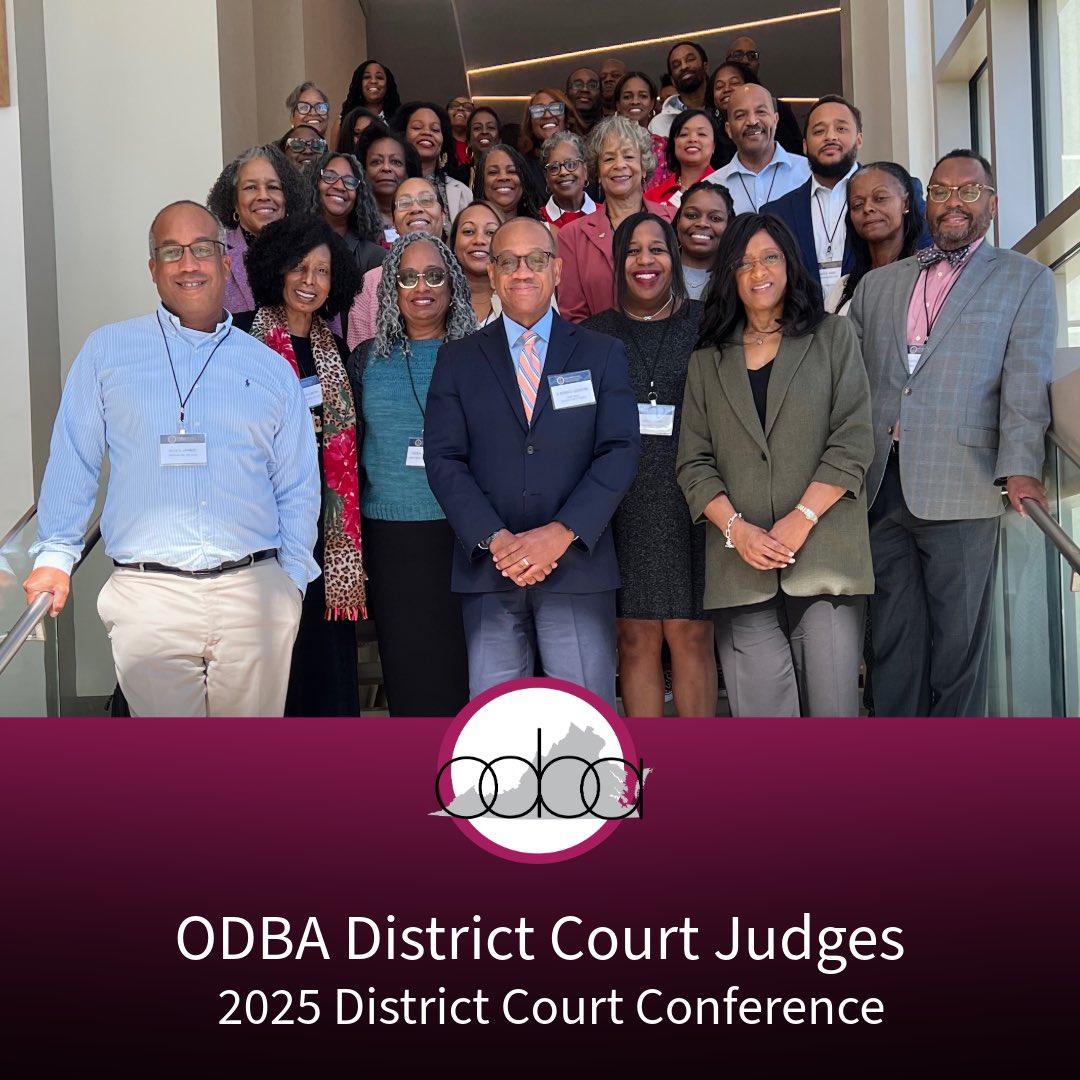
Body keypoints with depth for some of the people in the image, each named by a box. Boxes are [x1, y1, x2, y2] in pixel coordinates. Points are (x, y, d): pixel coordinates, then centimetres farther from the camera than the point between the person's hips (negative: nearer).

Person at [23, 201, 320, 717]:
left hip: (254, 595, 1)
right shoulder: (107, 351, 10)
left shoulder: (271, 370, 13)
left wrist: (292, 581, 7)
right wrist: (55, 555, 3)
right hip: (148, 596, -1)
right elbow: (72, 462, 10)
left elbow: (298, 490, 14)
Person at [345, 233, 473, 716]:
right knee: (405, 666, 4)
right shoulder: (367, 359, 9)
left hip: (462, 532, -1)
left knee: (461, 668, 0)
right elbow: (351, 448, 12)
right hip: (390, 536, 2)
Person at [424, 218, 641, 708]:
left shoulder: (602, 355, 9)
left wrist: (561, 533, -14)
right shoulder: (457, 360, 10)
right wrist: (495, 539, -13)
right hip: (489, 570, 1)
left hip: (578, 565, -1)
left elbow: (620, 451, -1)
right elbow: (444, 459, 2)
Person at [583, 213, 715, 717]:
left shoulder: (704, 324, 7)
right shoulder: (595, 334, 10)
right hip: (622, 502, 1)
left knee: (690, 634, 0)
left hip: (692, 498, -1)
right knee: (636, 639, 2)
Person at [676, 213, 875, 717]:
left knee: (832, 705, -3)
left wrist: (801, 519, -10)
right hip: (741, 566, 2)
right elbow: (693, 463, 10)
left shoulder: (833, 337, 11)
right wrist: (735, 528, -7)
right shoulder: (708, 360, 17)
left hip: (824, 560, -1)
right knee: (761, 711, -2)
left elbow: (853, 440, 1)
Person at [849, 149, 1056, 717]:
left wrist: (1019, 468, -16)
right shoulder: (877, 285, 20)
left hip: (959, 489, -3)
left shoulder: (1026, 280, 10)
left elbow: (1027, 381, -3)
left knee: (958, 639, 1)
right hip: (881, 485, 3)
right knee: (892, 639, 7)